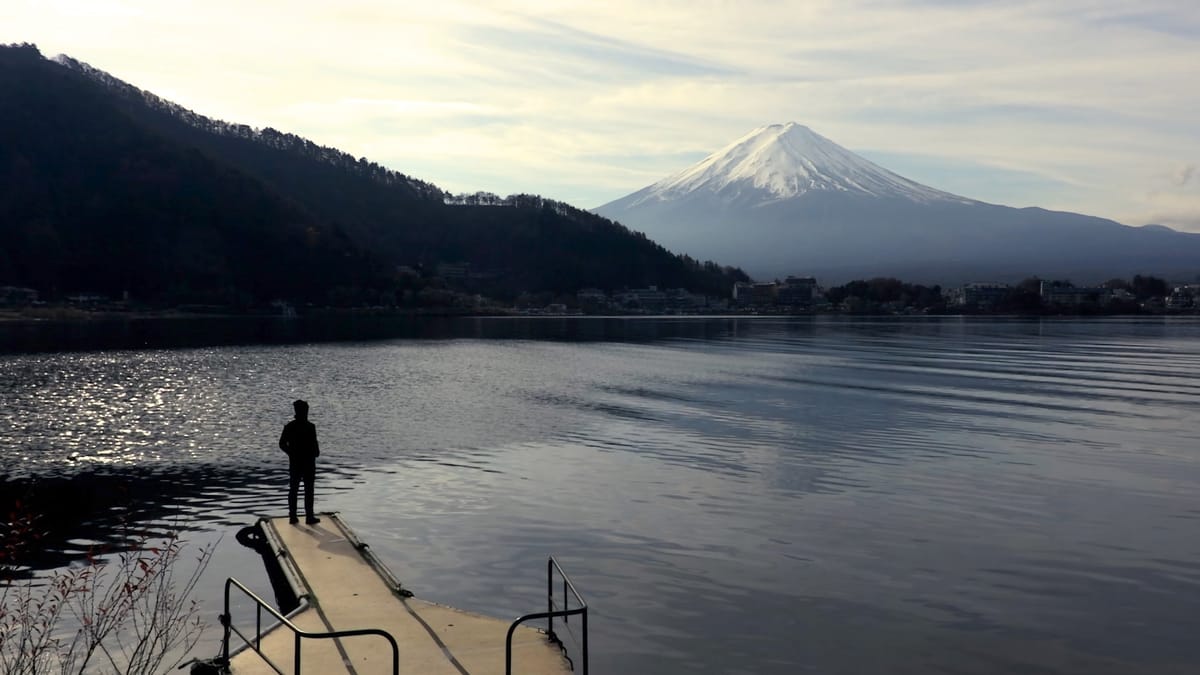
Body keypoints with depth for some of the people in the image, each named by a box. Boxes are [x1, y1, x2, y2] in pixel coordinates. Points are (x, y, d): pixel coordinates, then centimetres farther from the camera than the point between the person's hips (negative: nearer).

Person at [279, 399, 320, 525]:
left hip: (294, 462, 4)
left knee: (293, 490, 11)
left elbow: (282, 444, 2)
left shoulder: (289, 426, -1)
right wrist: (316, 453, 5)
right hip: (308, 463, -4)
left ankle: (293, 517, 13)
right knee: (308, 491, 3)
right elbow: (314, 445, -17)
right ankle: (309, 517, 6)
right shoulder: (310, 427, -15)